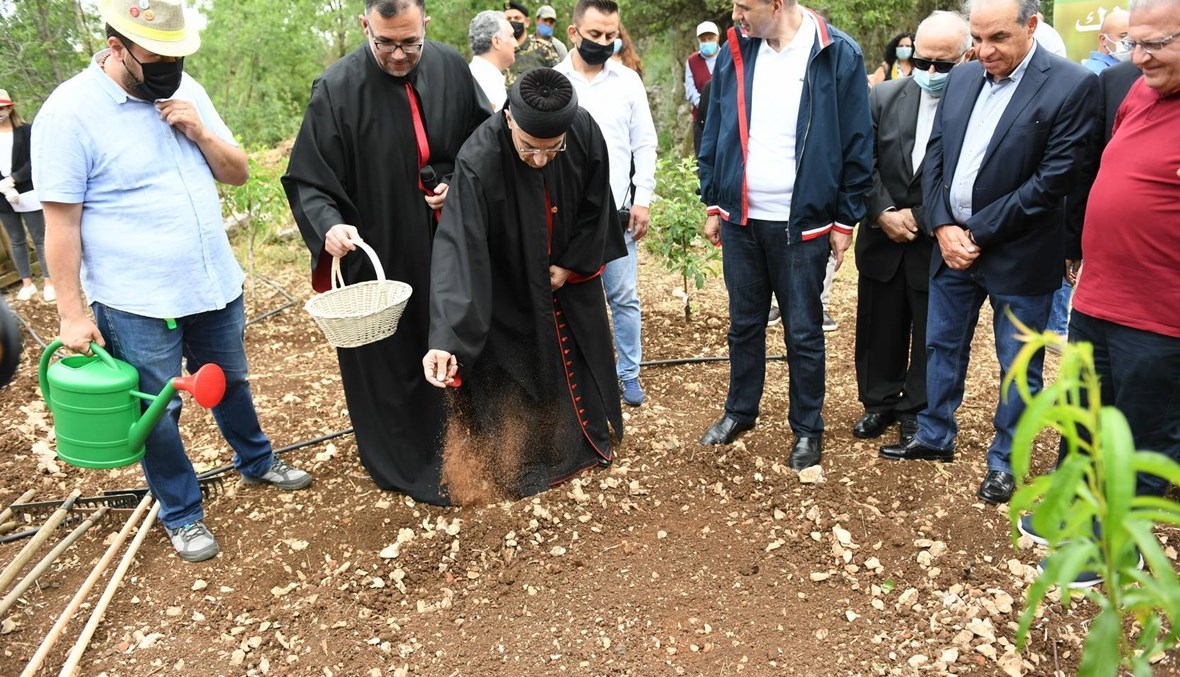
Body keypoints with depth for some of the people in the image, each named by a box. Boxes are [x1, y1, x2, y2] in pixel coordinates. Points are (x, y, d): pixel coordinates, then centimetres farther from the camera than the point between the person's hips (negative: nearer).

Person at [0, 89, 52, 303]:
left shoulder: (26, 131, -2)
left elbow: (33, 162, -8)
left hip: (27, 194, -4)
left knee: (39, 239, 0)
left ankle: (48, 281, 8)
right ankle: (27, 283, 19)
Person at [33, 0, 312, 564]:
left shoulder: (187, 92, 3)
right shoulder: (69, 112, -14)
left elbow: (237, 173, 6)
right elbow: (61, 223, -13)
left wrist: (199, 131, -13)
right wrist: (71, 313, -12)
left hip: (215, 285, 5)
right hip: (137, 304, -5)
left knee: (230, 383, 22)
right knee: (158, 413, 9)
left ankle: (256, 461, 46)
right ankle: (181, 515, 28)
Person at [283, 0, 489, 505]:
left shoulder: (451, 69, -2)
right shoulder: (337, 89, -15)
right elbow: (307, 180, -13)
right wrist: (330, 225, -31)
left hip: (447, 250, 5)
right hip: (378, 251, -4)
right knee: (386, 360, 6)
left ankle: (446, 444, 40)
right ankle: (401, 462, 27)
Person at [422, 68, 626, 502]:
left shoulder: (586, 132, -24)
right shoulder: (478, 161, -35)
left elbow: (595, 208, -6)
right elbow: (458, 250, -41)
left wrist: (571, 265, -6)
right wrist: (445, 338, -48)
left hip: (569, 274, 4)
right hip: (509, 289, -4)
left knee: (583, 354, 19)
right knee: (513, 371, 5)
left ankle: (590, 440, 44)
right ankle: (521, 462, 29)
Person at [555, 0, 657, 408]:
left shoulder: (628, 80, 4)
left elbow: (644, 144, 5)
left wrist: (642, 200, -1)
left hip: (616, 210, 1)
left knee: (624, 297, 5)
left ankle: (629, 374, 18)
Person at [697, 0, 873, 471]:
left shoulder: (839, 55, -8)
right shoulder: (735, 52, 4)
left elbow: (857, 144, -5)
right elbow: (714, 134, 10)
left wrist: (845, 220, -4)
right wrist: (713, 204, 9)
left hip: (802, 224, -4)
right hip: (739, 219, 4)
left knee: (803, 333, 7)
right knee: (744, 324, 16)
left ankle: (807, 429, 24)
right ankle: (739, 411, 34)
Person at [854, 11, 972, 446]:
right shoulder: (884, 96, 1)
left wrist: (921, 217, -15)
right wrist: (884, 212, -11)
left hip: (939, 245, -3)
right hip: (883, 238, 4)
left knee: (930, 336, 10)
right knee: (879, 329, 14)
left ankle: (917, 412, 27)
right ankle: (880, 402, 32)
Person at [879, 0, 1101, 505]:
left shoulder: (1072, 85, -12)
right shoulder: (962, 78, 5)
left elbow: (1054, 179, -16)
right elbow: (934, 157, 6)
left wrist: (978, 234, -15)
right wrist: (942, 226, -7)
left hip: (1017, 254, -5)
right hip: (952, 243, 6)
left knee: (1018, 365, 8)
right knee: (941, 346, 17)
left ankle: (1004, 461, 25)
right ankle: (935, 437, 35)